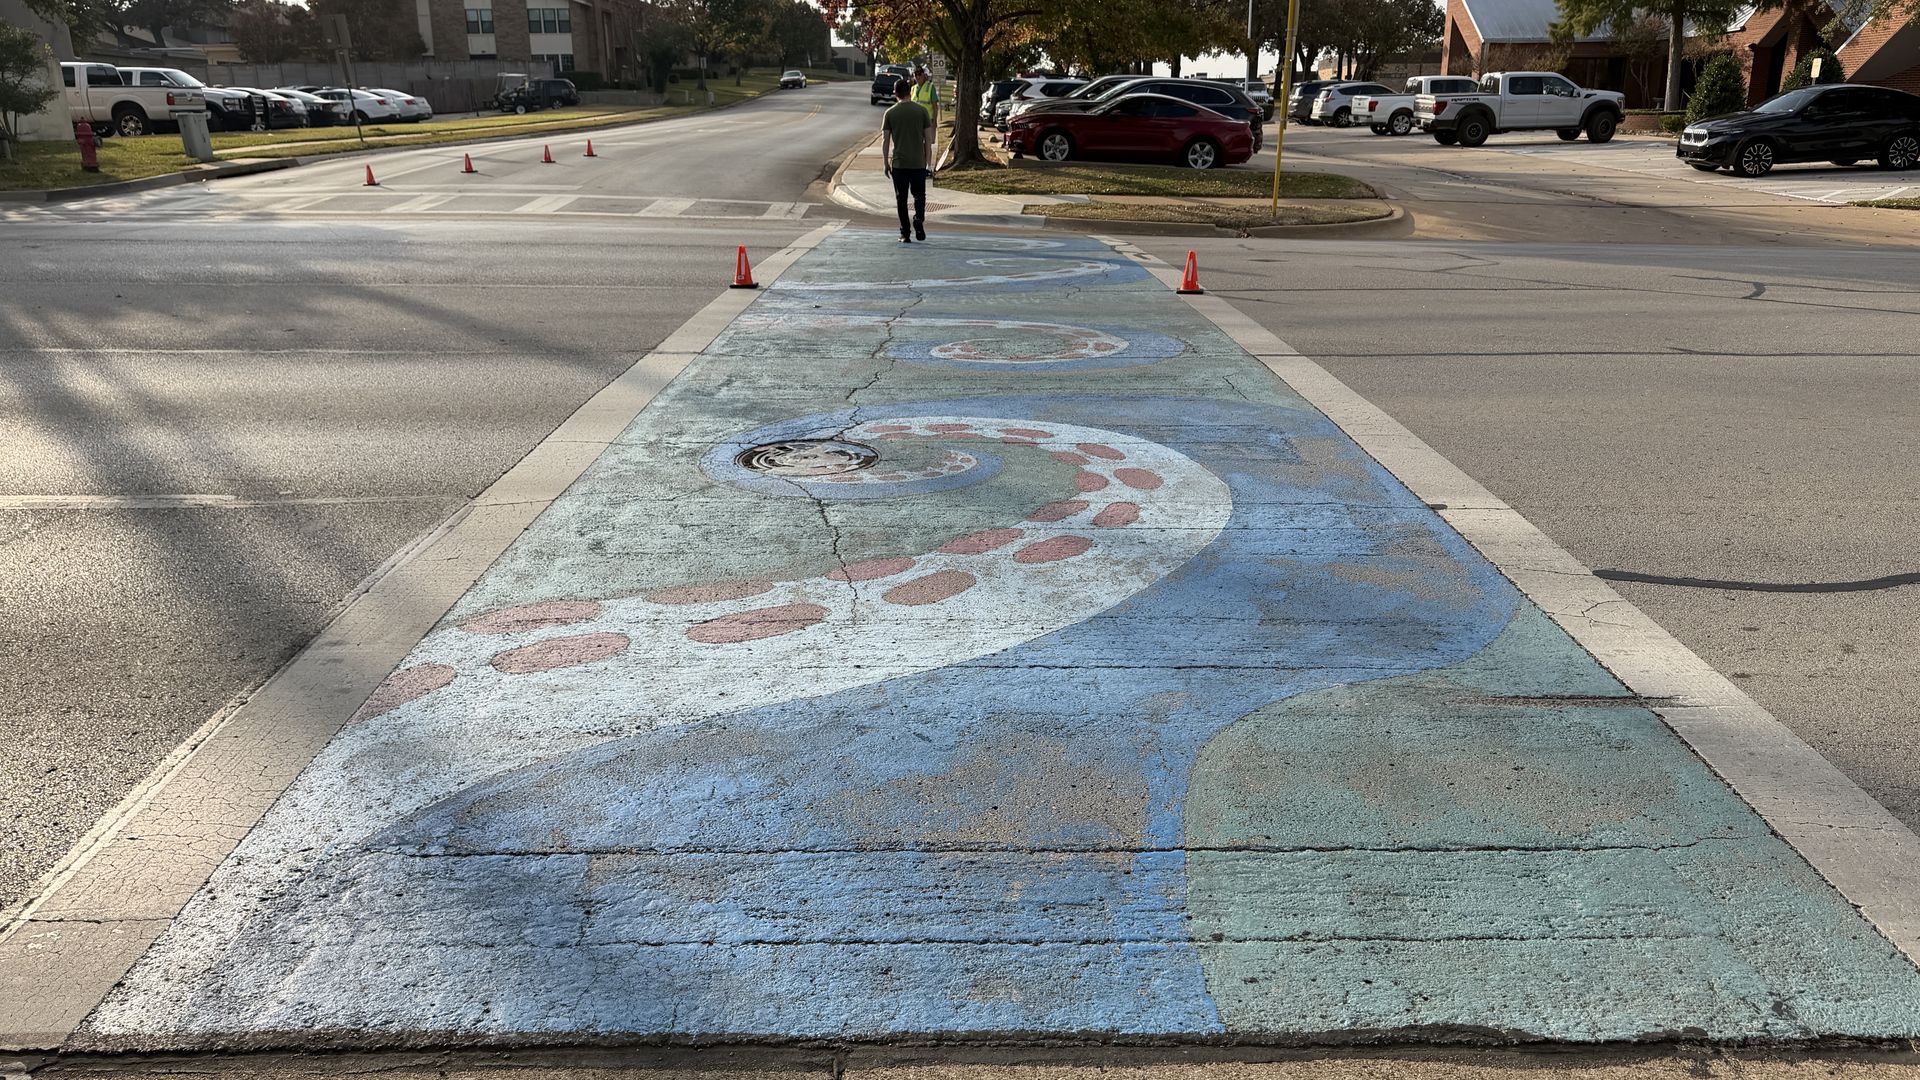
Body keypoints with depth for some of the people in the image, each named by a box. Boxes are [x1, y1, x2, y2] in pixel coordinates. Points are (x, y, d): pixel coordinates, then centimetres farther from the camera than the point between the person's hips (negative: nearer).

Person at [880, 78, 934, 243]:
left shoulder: (890, 113, 0)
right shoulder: (921, 111, 0)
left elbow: (885, 140, 1)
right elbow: (928, 138, 1)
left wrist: (885, 163, 8)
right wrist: (928, 160, 9)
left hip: (898, 163, 0)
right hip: (918, 162, 0)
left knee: (901, 198, 7)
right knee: (919, 195, 12)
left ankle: (905, 233, 6)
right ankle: (919, 219, -15)